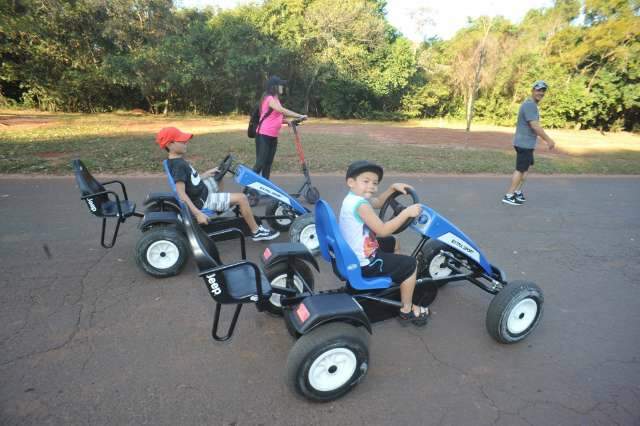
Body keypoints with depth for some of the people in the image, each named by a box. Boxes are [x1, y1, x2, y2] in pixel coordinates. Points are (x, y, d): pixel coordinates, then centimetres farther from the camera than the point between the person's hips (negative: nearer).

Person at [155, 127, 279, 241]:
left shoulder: (178, 160, 4)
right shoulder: (178, 165, -25)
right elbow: (181, 193, -31)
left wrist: (207, 173, 16)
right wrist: (198, 214, -33)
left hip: (202, 190, 10)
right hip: (202, 200, -10)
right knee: (241, 198, -14)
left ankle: (221, 204, 34)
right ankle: (257, 231, -4)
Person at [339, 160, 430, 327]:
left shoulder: (354, 197, 5)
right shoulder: (360, 204, -27)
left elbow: (378, 202, 21)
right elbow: (382, 230, -29)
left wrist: (393, 188, 6)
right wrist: (406, 212, -23)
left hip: (355, 254, 10)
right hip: (364, 262, -10)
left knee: (392, 243, 30)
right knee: (410, 264, 4)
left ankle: (397, 277, 43)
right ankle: (406, 310, 17)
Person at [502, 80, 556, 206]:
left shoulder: (532, 105, 15)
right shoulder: (530, 105, -17)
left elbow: (535, 126, 22)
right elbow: (535, 126, -24)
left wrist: (546, 139, 24)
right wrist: (549, 140, -18)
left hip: (526, 143, 10)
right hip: (525, 144, -10)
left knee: (526, 167, 17)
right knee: (520, 169, -6)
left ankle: (517, 192, 22)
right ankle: (509, 196, -3)